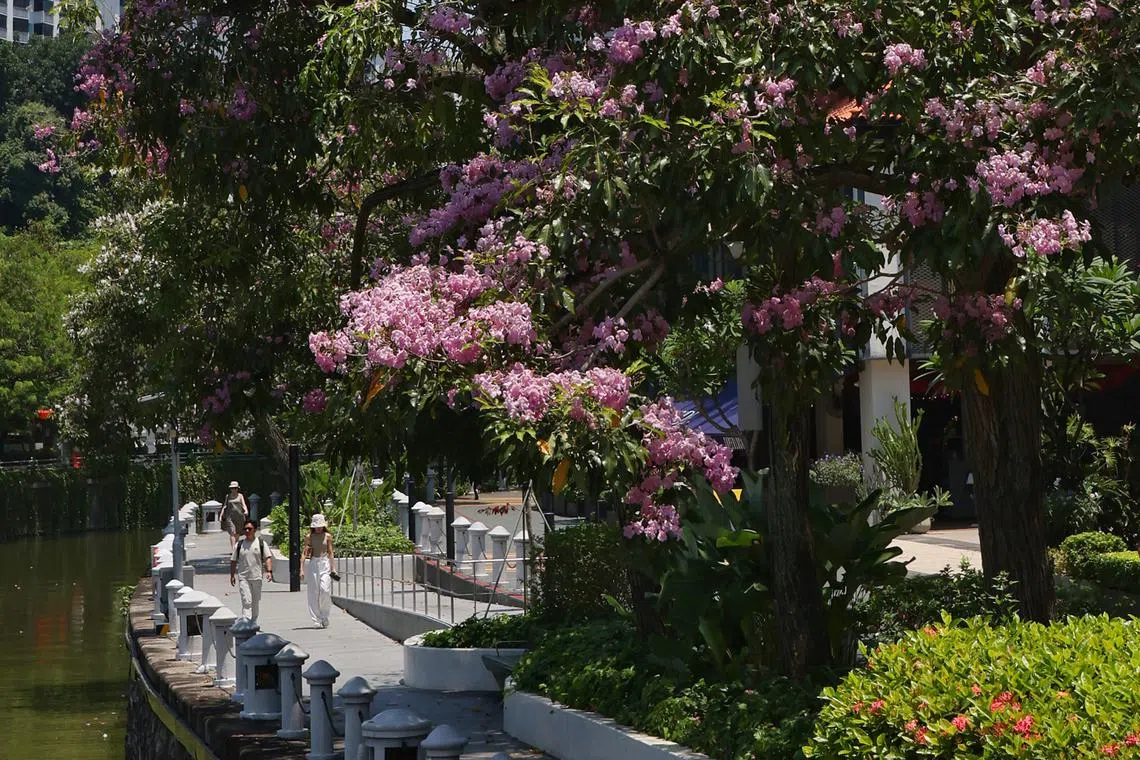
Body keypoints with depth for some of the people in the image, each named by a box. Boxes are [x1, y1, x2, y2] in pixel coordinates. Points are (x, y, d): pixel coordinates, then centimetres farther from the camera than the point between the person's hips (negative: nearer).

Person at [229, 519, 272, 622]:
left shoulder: (261, 543, 3)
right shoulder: (239, 544, 5)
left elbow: (268, 557, -2)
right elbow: (233, 561, 10)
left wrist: (269, 571, -15)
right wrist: (232, 575, 7)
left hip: (257, 577, 1)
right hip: (243, 577, -1)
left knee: (256, 602, 12)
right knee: (246, 601, -13)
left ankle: (253, 623, 27)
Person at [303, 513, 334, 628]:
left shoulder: (328, 536, 6)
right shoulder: (309, 537, 6)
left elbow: (330, 553, 8)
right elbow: (304, 553, 5)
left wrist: (332, 568, 4)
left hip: (325, 563, -1)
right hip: (313, 564, 1)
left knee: (325, 589, -15)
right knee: (313, 592, -2)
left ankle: (324, 617, 2)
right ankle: (318, 620, 4)